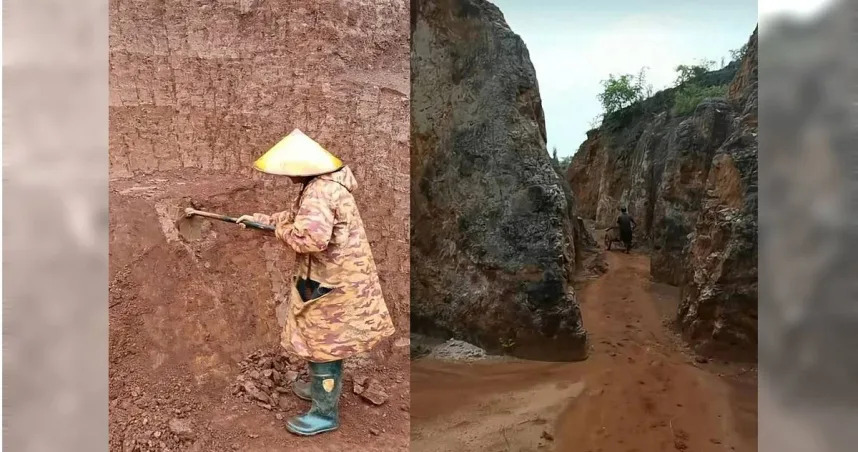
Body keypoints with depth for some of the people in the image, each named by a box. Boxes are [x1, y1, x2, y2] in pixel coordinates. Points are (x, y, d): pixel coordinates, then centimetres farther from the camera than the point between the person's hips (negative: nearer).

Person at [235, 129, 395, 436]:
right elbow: (298, 216, 23)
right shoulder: (323, 185, 9)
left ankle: (325, 413, 17)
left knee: (324, 343, 2)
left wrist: (281, 230, -19)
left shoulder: (319, 193, -26)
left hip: (332, 283, -10)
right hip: (333, 276, 10)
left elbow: (309, 236, -39)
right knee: (320, 338, 25)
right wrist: (260, 219, 20)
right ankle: (320, 387, 45)